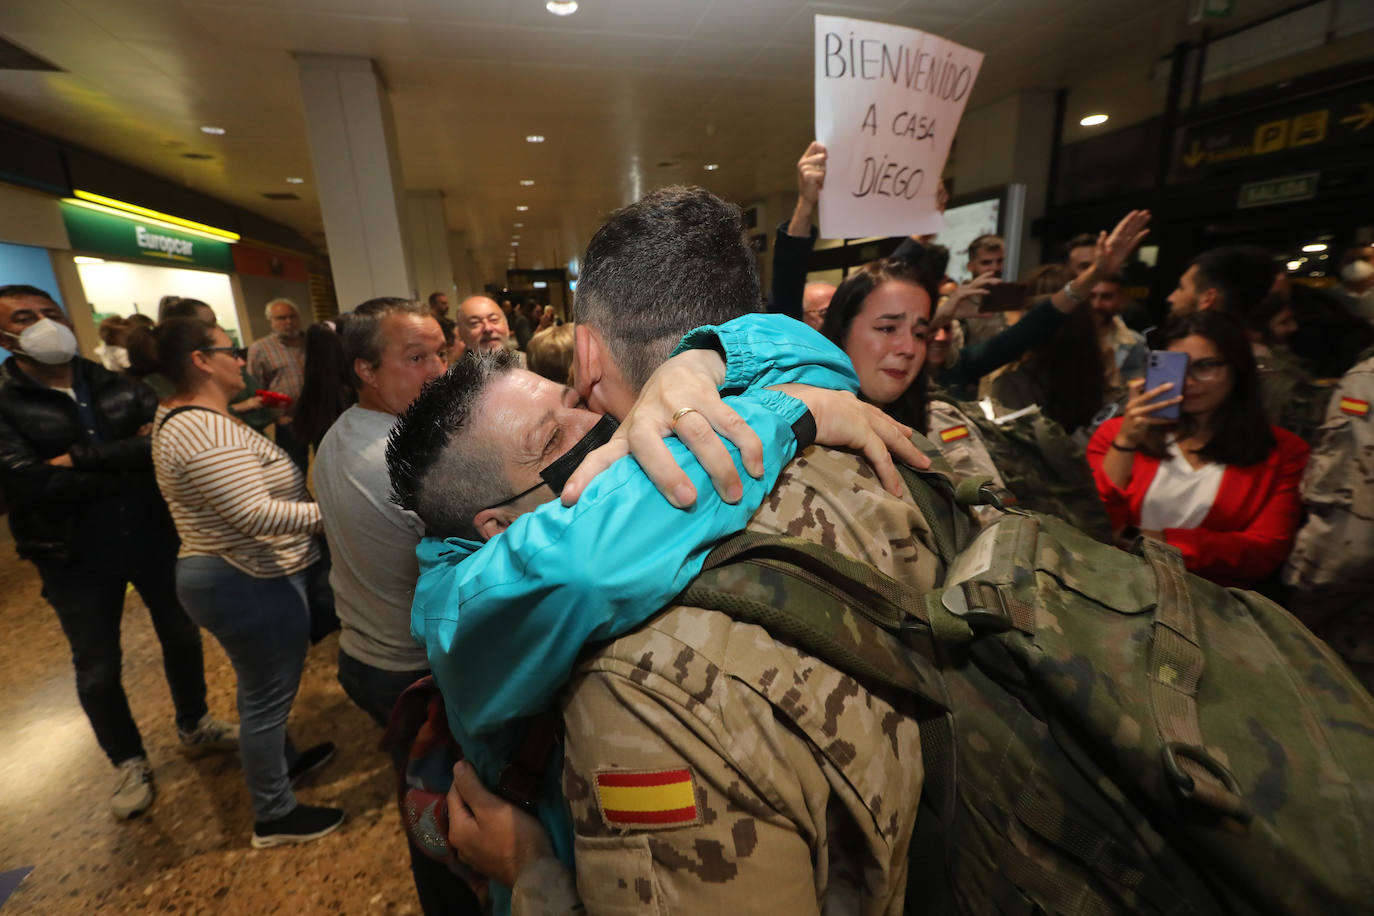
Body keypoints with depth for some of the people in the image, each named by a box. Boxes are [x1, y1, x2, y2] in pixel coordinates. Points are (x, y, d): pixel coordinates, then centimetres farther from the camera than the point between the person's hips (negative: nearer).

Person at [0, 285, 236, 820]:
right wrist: (131, 458, -18)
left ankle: (194, 726, 41)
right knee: (97, 669, 13)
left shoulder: (115, 385, -2)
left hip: (154, 535, 2)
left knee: (181, 636, 17)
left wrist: (85, 460, -24)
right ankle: (129, 761, 35)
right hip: (77, 558, -2)